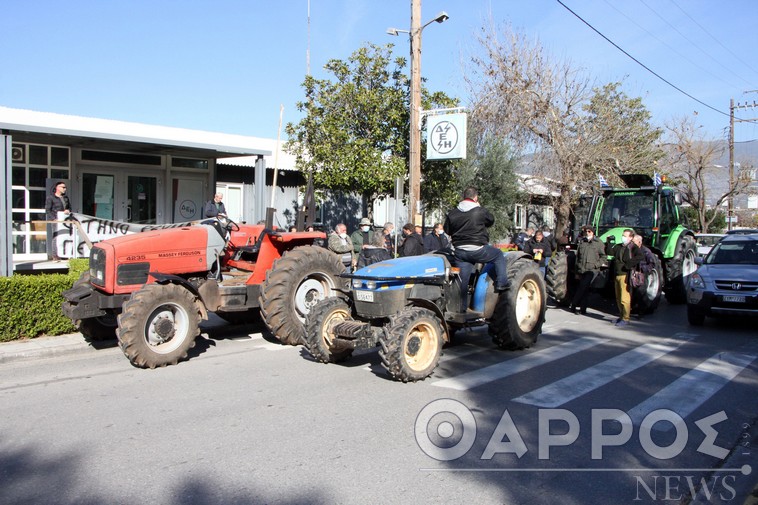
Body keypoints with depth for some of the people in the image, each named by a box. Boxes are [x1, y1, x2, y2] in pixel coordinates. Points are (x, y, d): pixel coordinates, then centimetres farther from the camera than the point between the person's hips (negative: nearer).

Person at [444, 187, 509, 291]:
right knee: (498, 255, 17)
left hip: (459, 253, 4)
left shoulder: (452, 213, 3)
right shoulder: (481, 211, -8)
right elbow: (491, 220, 10)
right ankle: (501, 284, 13)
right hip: (478, 250, -4)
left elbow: (447, 231, 11)